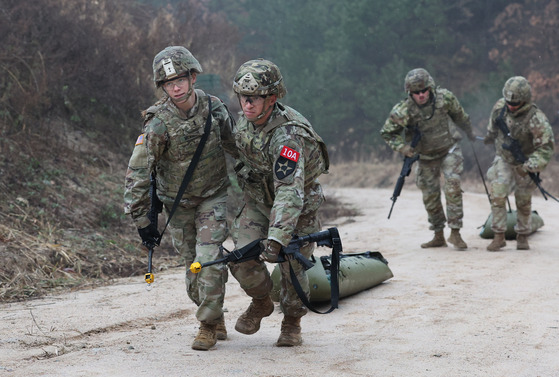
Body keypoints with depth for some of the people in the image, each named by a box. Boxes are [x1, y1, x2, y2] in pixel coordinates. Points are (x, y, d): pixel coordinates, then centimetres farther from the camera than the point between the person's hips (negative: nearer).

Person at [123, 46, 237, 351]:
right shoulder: (158, 123, -21)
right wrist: (141, 219, -20)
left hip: (213, 196, 0)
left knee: (209, 259, -14)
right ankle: (215, 318, 26)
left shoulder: (215, 109, -11)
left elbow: (234, 147, 8)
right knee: (193, 264, 5)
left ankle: (208, 326, -1)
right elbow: (137, 173, -19)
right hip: (178, 202, 0)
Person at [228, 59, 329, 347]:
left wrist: (276, 238, -50)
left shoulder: (287, 135, -35)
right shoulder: (245, 120, -11)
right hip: (258, 200, 5)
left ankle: (292, 322, 25)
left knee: (291, 267, -1)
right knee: (242, 258, -12)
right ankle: (261, 302, 16)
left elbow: (290, 192, -43)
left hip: (297, 206, -5)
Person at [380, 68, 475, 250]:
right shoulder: (403, 111, -23)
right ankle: (438, 236, 19)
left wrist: (468, 131, 19)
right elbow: (387, 133, -9)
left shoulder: (444, 97, -18)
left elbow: (459, 114, 4)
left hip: (449, 150, -1)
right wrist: (401, 147, -25)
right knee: (430, 196, 4)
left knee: (453, 185, -19)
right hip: (426, 157, 1)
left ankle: (455, 232, -16)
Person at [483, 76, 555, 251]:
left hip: (524, 163, -2)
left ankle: (522, 236, 30)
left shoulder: (536, 119, -30)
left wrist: (529, 166, -37)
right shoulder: (500, 107, -16)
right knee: (497, 195, -14)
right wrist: (490, 136, 27)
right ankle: (499, 236, -7)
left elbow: (546, 147, -27)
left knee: (523, 202, 10)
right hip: (503, 159, 2)